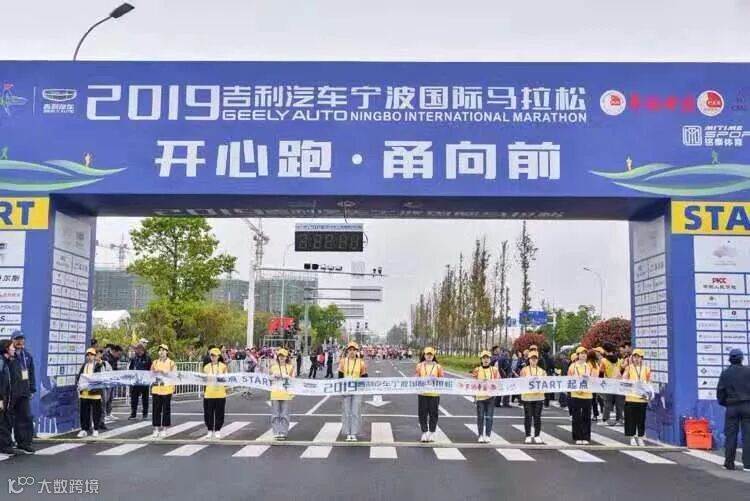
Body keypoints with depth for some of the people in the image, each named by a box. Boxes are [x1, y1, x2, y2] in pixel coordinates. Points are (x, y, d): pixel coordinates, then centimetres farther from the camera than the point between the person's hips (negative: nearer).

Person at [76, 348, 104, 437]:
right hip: (84, 392, 4)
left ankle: (96, 429, 15)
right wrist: (78, 382, -7)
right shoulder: (84, 365, 13)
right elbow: (79, 375, 12)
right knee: (84, 411, 6)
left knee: (96, 412, 5)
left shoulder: (98, 366, -1)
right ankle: (84, 429, 13)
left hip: (95, 392, -4)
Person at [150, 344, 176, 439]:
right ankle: (156, 429, 10)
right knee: (156, 409, 4)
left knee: (166, 410, 2)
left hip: (167, 389, -2)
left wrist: (164, 373, -18)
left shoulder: (171, 363, 1)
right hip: (156, 389, 3)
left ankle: (164, 430, 9)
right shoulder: (154, 362, 10)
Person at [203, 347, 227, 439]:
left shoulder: (223, 366, 2)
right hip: (209, 394, 1)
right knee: (208, 413, 3)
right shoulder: (206, 367, 5)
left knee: (219, 413, 3)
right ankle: (210, 431, 16)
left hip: (220, 394, -1)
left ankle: (217, 431, 14)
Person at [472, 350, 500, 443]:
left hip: (491, 396, 0)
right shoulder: (477, 370, 5)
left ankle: (487, 436, 9)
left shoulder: (494, 370, 6)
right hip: (480, 396, 0)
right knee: (480, 417, 1)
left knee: (489, 417, 1)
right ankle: (481, 436, 8)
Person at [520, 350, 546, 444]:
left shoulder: (542, 371, 10)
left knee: (537, 417, 4)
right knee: (528, 417, 1)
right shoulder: (524, 370, 4)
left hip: (539, 396, 2)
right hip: (527, 396, -2)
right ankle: (528, 436, 9)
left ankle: (537, 436, 12)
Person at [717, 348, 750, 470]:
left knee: (731, 435, 5)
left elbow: (720, 391, 2)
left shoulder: (725, 373, 1)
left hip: (731, 407, 1)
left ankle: (729, 463, 7)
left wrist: (723, 403, 17)